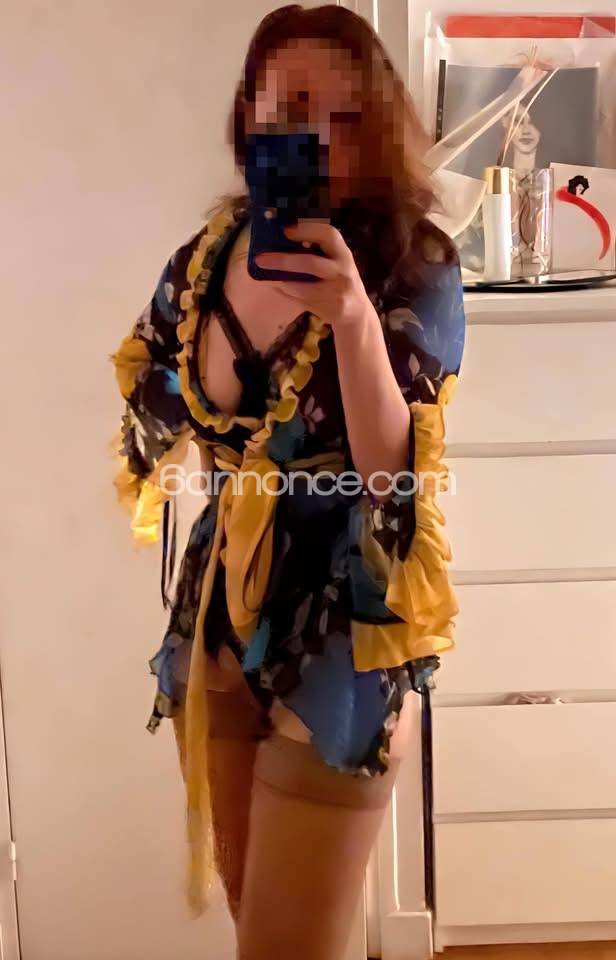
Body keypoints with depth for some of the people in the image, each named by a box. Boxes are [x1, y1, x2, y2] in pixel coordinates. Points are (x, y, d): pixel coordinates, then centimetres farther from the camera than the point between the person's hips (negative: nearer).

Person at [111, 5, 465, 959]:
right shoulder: (209, 251, -2)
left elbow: (399, 482, -25)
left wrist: (353, 316, -36)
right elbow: (157, 427, 13)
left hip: (338, 639, -4)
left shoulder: (415, 266, -14)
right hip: (213, 621, 5)